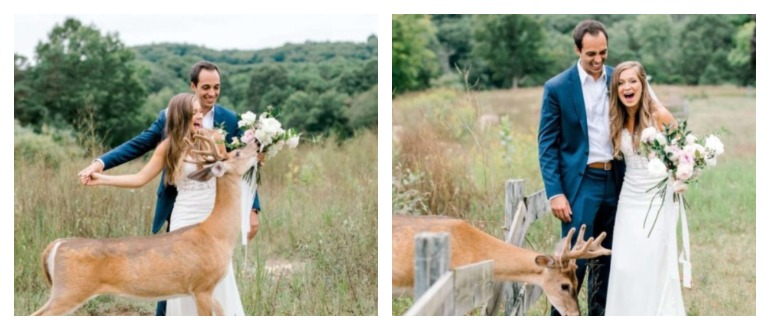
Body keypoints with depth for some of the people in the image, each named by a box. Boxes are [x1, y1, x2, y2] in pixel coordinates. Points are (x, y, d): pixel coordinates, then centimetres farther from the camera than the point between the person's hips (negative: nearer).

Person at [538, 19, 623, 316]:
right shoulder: (557, 88, -6)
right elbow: (547, 144, -5)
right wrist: (555, 192, -13)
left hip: (615, 182, 4)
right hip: (580, 184, -4)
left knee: (607, 258, 11)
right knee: (575, 259, -5)